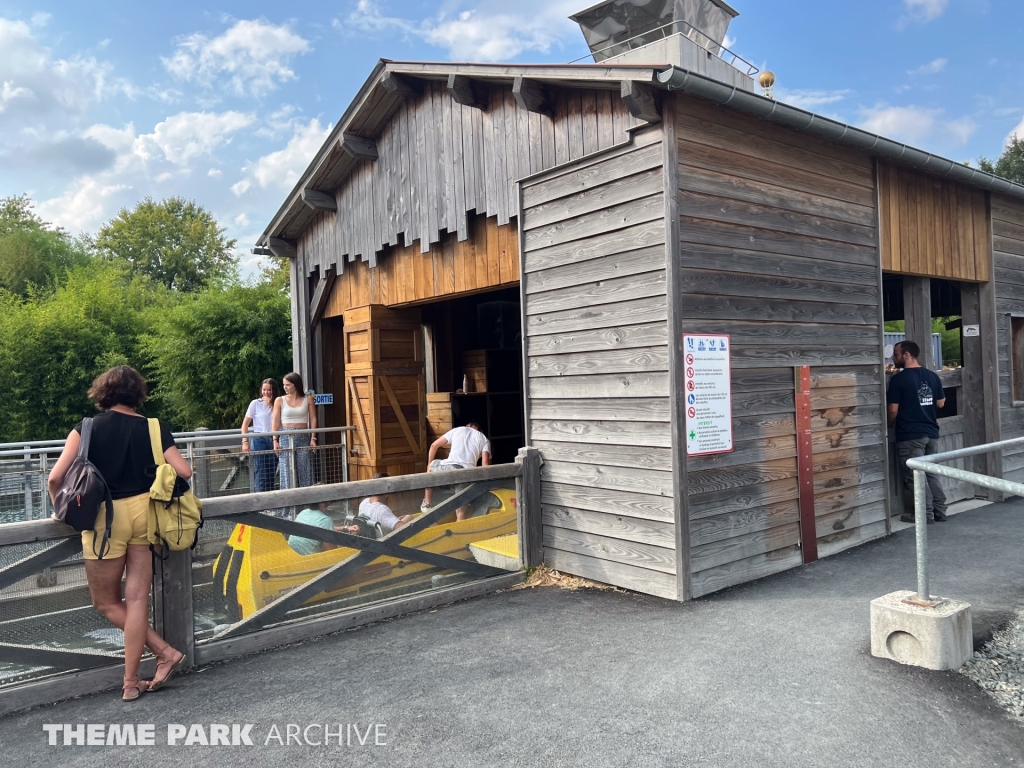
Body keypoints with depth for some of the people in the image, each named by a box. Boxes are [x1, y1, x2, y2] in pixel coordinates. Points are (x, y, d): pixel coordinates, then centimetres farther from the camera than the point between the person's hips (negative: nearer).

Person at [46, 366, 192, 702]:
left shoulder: (88, 427, -2)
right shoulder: (153, 428, 2)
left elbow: (55, 478, -9)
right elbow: (185, 472, -4)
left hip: (106, 516, -2)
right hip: (143, 511, 3)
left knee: (106, 602, 15)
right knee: (136, 599, 8)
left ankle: (165, 651, 8)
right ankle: (131, 682, 12)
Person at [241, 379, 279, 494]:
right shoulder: (255, 403, 2)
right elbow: (245, 424, 3)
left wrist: (271, 404, -6)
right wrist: (245, 441, -6)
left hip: (273, 440, 3)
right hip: (259, 440, -3)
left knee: (271, 474, 6)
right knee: (261, 474, -7)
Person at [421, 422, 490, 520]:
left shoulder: (458, 430, 26)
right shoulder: (484, 439, 22)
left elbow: (434, 445, 28)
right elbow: (485, 463, 6)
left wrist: (430, 464, 41)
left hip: (449, 467, 1)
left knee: (431, 466, 36)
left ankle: (427, 504, 36)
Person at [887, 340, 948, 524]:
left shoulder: (898, 379, -13)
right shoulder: (932, 376, 6)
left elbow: (893, 409, -13)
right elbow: (941, 403, 13)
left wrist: (890, 425, 5)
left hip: (910, 435, -7)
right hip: (931, 432, 7)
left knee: (915, 476, 0)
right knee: (932, 474, 15)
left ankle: (926, 514, 3)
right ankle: (939, 511, 17)